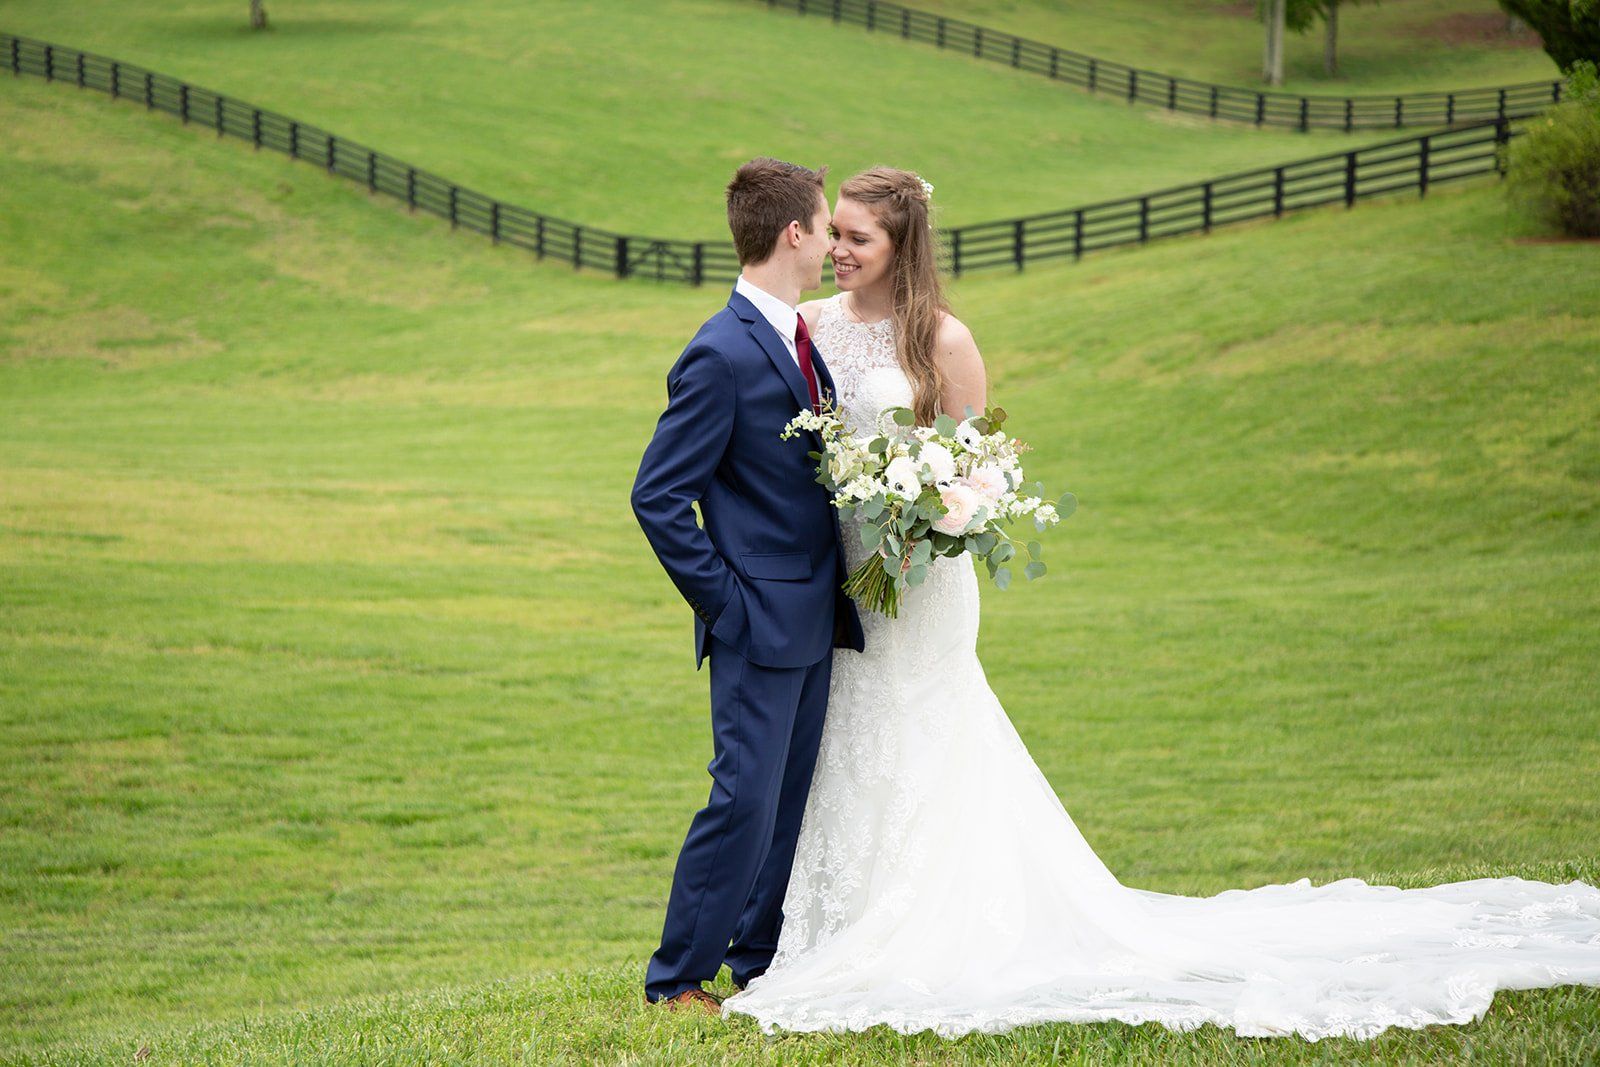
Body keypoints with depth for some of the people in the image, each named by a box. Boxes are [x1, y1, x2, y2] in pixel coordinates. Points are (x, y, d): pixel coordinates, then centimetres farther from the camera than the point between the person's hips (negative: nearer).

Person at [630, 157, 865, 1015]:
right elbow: (657, 497, -16)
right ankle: (677, 978, 3)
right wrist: (721, 599, -14)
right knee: (746, 800, -6)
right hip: (761, 621, -9)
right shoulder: (722, 356, -17)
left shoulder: (799, 340, 10)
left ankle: (757, 959, 25)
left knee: (790, 798, 14)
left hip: (814, 615, 9)